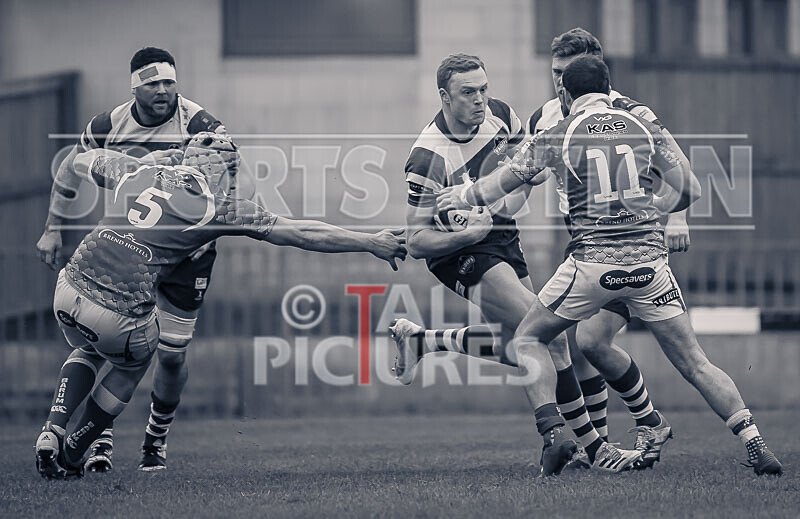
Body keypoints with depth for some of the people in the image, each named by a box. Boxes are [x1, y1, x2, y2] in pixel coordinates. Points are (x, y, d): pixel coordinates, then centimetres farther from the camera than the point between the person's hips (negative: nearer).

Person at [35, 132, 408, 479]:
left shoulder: (137, 173, 11)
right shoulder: (218, 207, -1)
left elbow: (78, 161, 31)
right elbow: (299, 235, 3)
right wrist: (372, 244, 11)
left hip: (69, 290, 4)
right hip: (120, 315, -4)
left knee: (88, 352, 35)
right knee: (130, 366, 29)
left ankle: (53, 431, 14)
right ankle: (70, 455, 30)